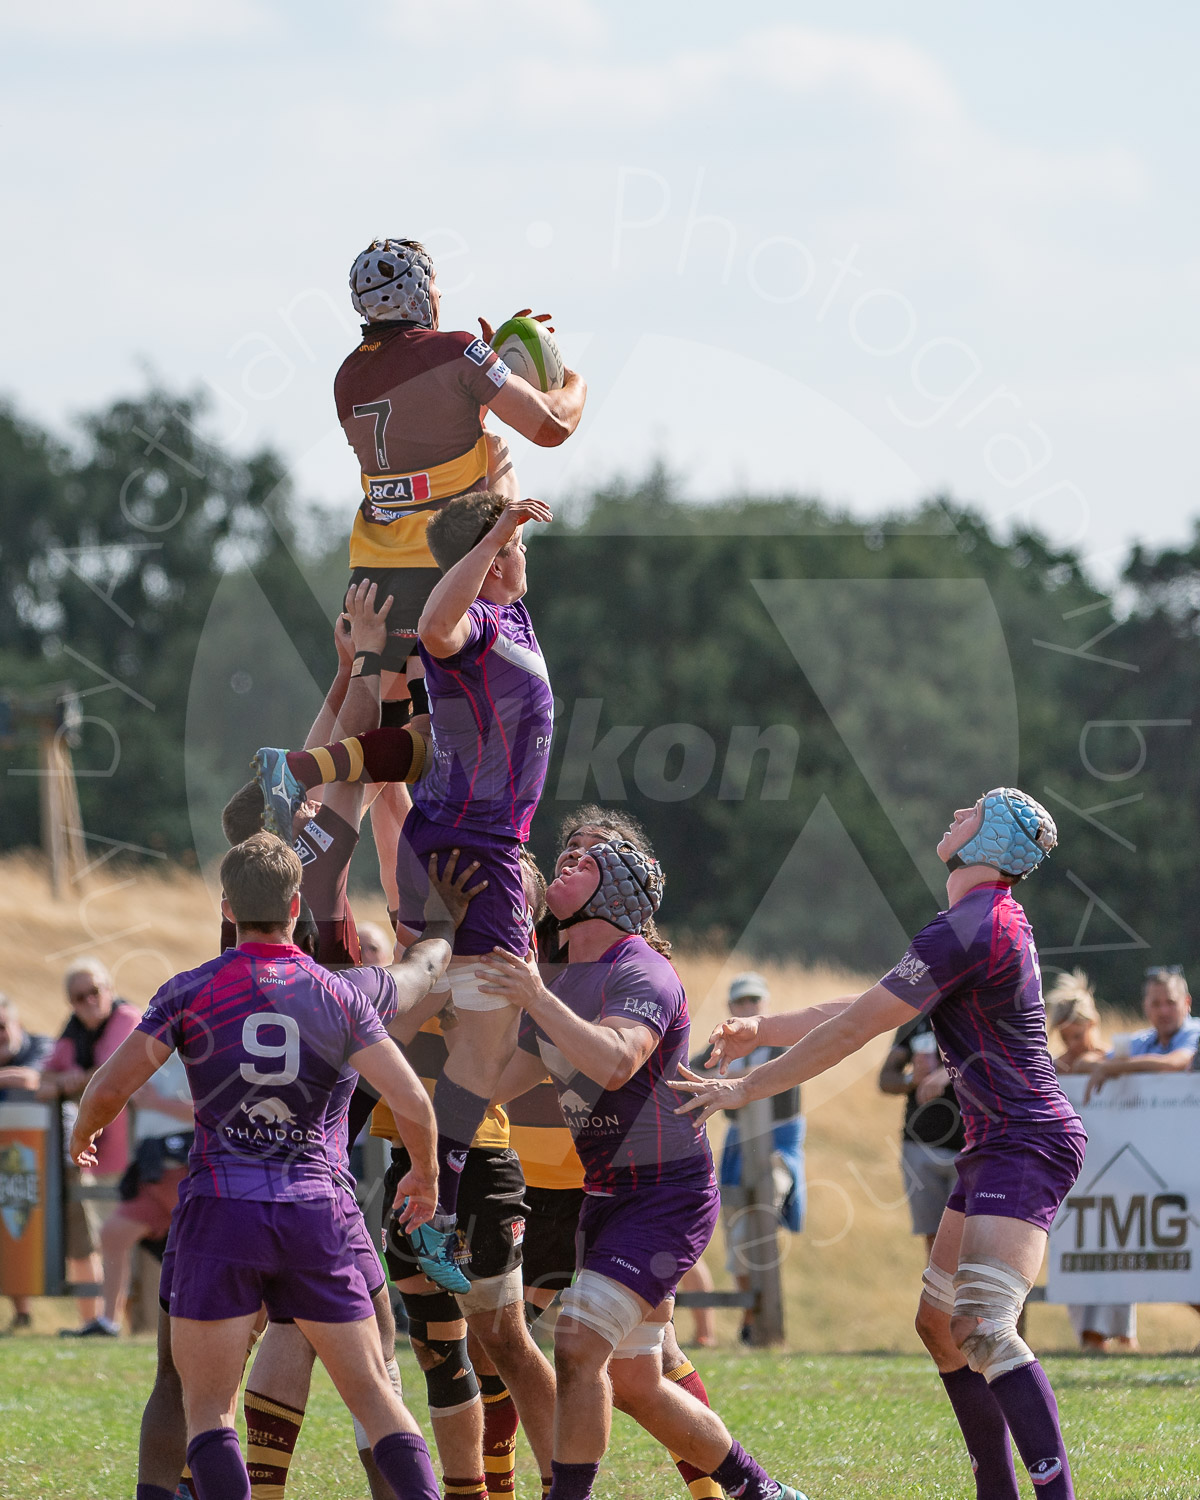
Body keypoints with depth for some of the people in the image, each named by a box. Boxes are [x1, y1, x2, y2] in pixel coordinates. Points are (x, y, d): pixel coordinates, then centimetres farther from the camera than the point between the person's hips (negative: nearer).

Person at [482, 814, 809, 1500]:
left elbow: (614, 1062, -35)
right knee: (633, 1383, 12)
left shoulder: (643, 973, -16)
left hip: (669, 1193, -9)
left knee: (578, 1346, -22)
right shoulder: (556, 983, 12)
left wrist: (539, 1000, -42)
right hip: (607, 1198, 9)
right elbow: (503, 1083, 20)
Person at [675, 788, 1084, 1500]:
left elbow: (854, 1029, -15)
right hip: (997, 1148, 11)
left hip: (1028, 1143, -11)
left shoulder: (969, 929, -16)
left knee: (983, 1330, -24)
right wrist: (762, 1030, 25)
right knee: (939, 1322, 13)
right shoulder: (989, 920, 17)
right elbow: (867, 1011, 26)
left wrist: (745, 1088, -8)